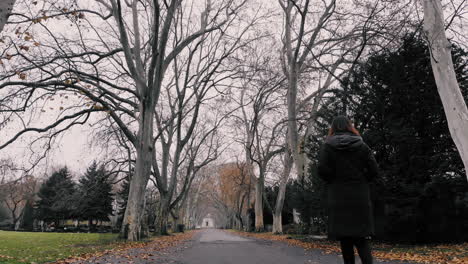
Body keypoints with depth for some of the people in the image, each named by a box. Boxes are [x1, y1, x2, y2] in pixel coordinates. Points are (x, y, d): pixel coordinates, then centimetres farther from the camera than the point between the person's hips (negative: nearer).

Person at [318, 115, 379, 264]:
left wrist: (333, 181, 7)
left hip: (339, 198, -1)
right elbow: (373, 170, 0)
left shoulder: (327, 146, -1)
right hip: (360, 197, 2)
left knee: (345, 237, 7)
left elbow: (323, 170, -12)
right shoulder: (362, 145, 5)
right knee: (362, 238, 6)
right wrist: (360, 180, 13)